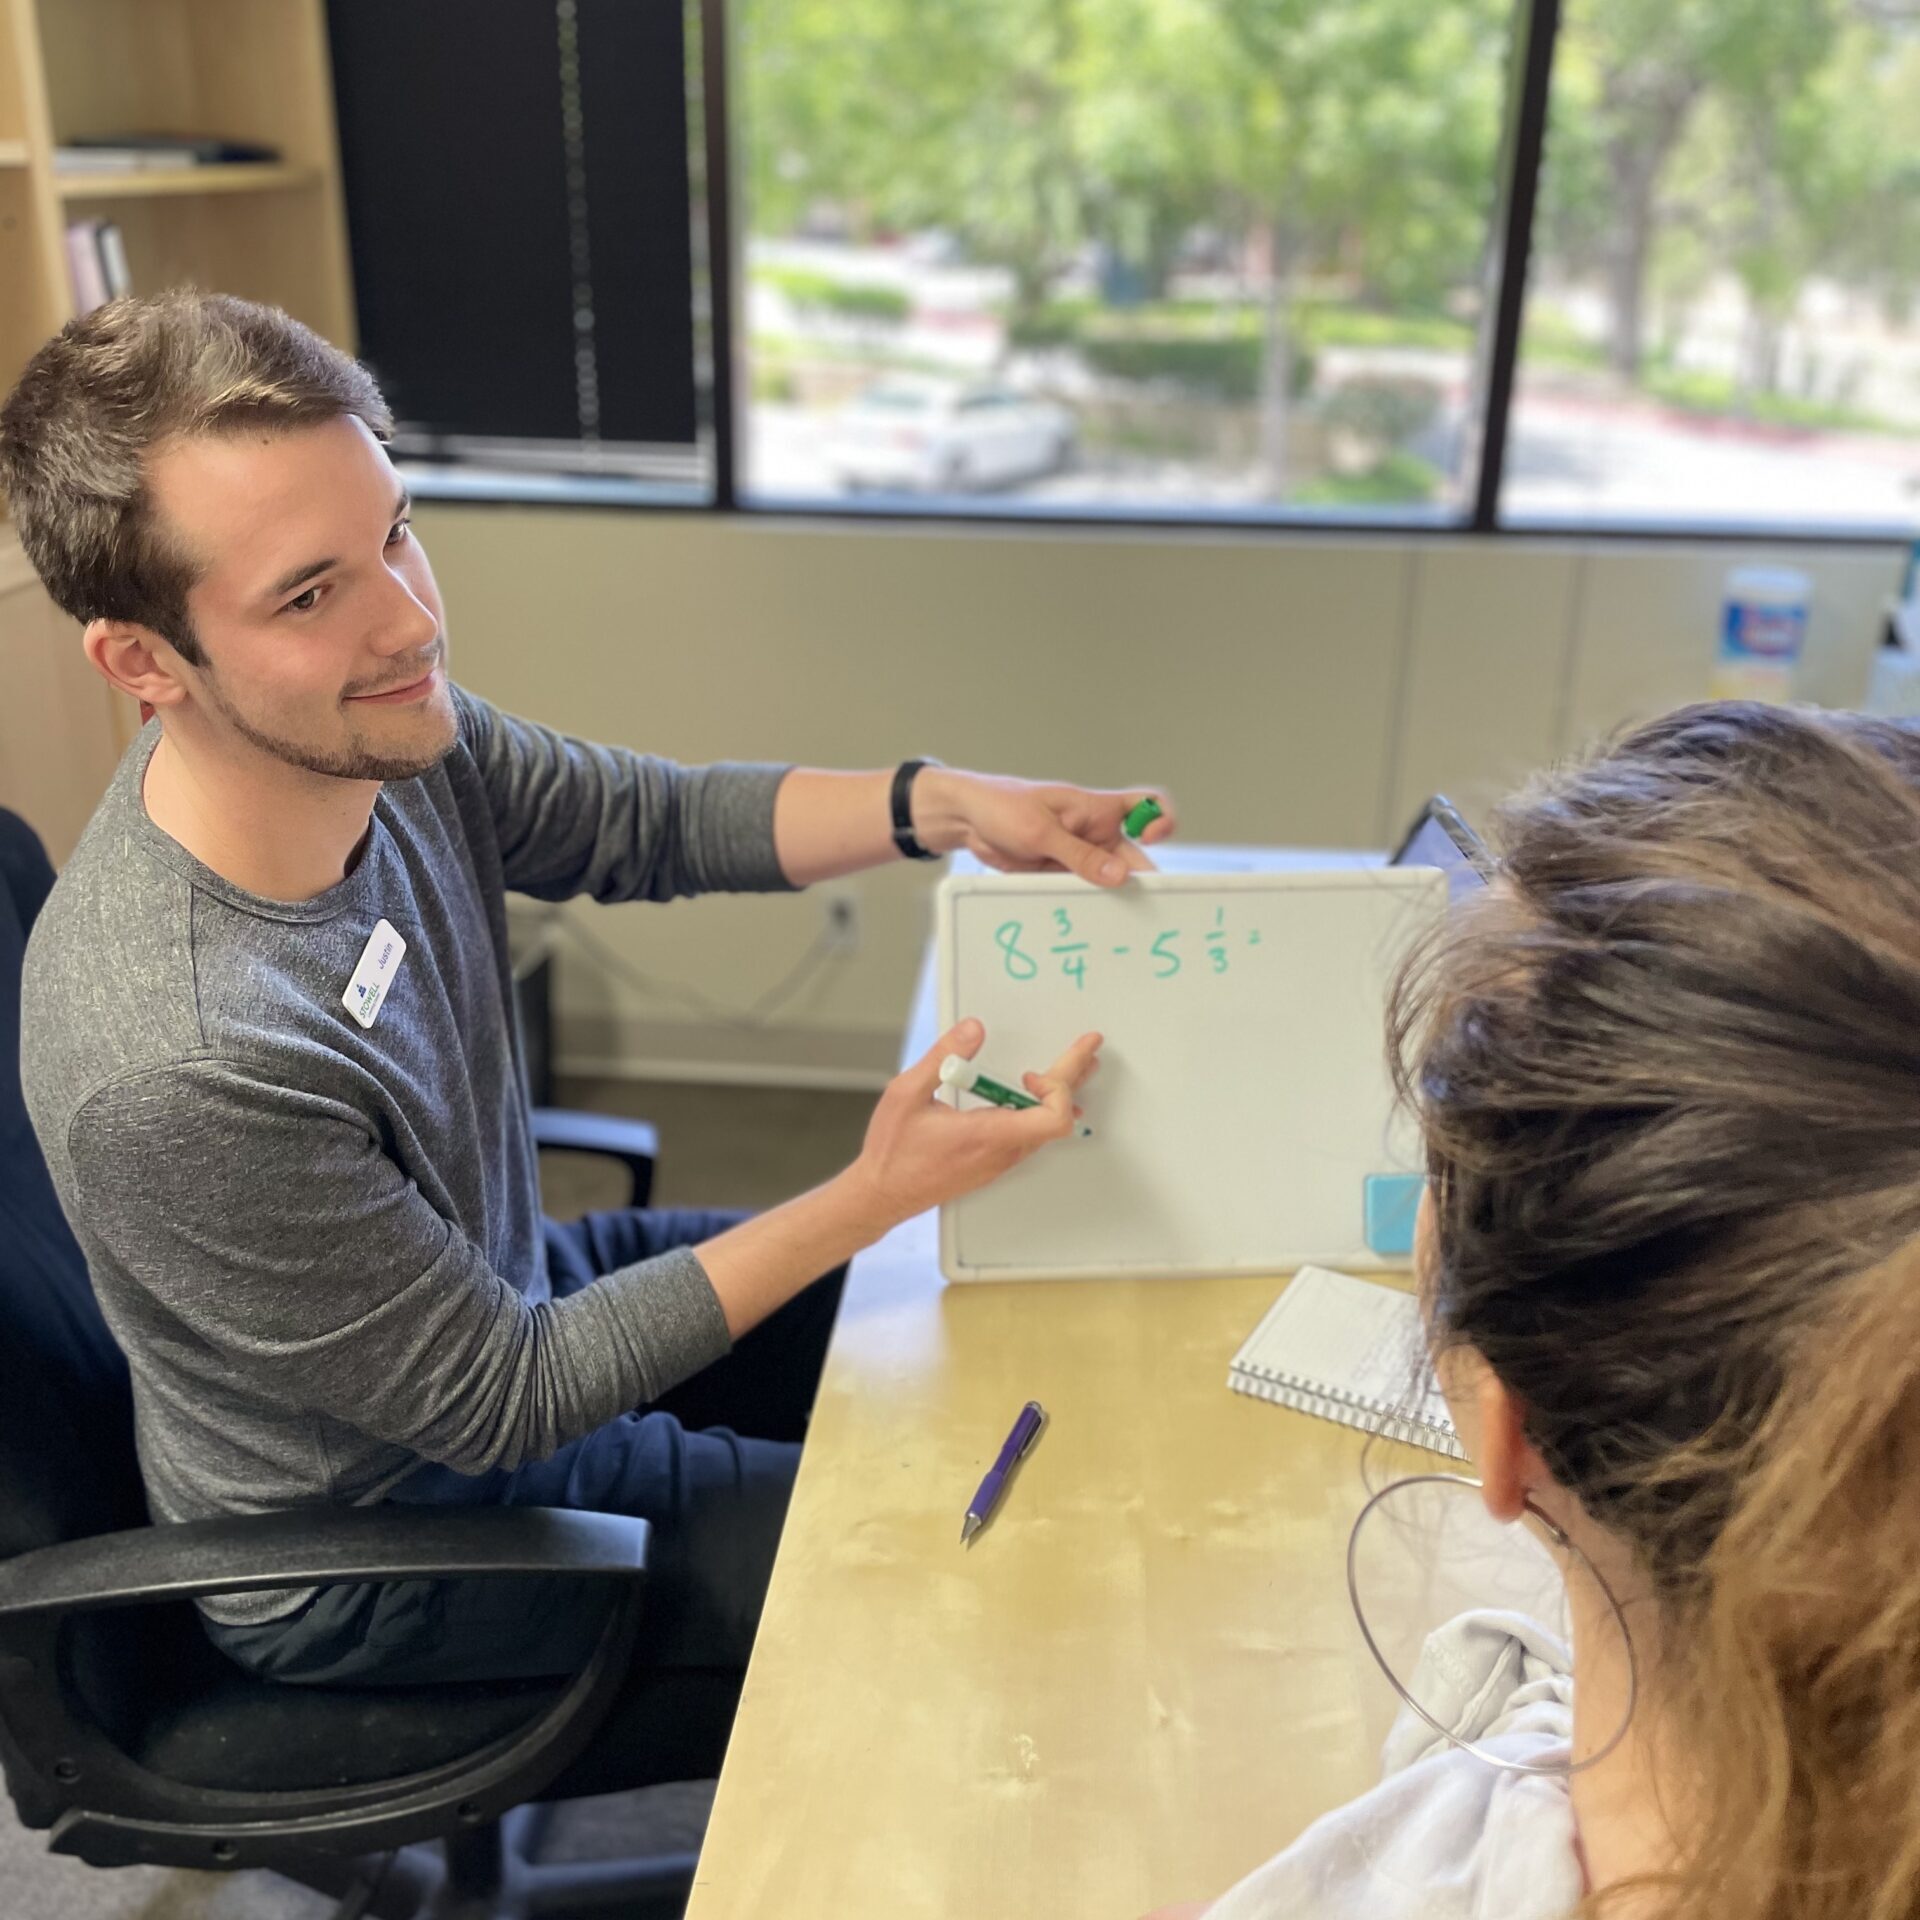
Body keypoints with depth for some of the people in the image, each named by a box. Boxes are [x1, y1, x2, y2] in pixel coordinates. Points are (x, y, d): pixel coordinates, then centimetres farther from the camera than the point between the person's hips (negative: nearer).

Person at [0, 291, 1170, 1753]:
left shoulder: (380, 730, -18)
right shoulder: (174, 1070, -40)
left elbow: (656, 823, -2)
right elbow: (501, 1405, -28)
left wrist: (940, 805, -18)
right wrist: (870, 1199, -29)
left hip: (504, 1289, 7)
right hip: (374, 1548, -7)